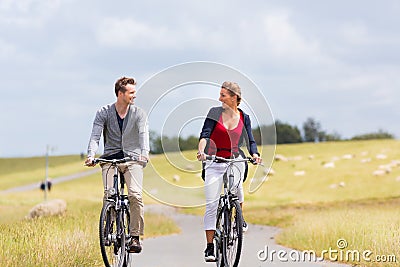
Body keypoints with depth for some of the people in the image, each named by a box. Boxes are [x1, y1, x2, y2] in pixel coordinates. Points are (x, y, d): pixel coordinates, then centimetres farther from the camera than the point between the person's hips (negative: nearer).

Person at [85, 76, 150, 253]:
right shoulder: (104, 113, 1)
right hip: (110, 158, 0)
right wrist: (91, 156, -26)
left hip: (133, 158, 0)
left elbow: (143, 134, -13)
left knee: (135, 195, -18)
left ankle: (135, 237, -12)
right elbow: (95, 136, -7)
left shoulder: (138, 113, 2)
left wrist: (144, 152, -33)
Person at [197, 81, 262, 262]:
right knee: (211, 204, -8)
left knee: (237, 184, -26)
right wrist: (201, 151, -30)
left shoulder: (244, 118, 4)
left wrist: (255, 154, -19)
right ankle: (209, 247, -4)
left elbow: (250, 140, 1)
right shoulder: (215, 113, -2)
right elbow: (204, 134, -11)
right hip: (214, 161, -2)